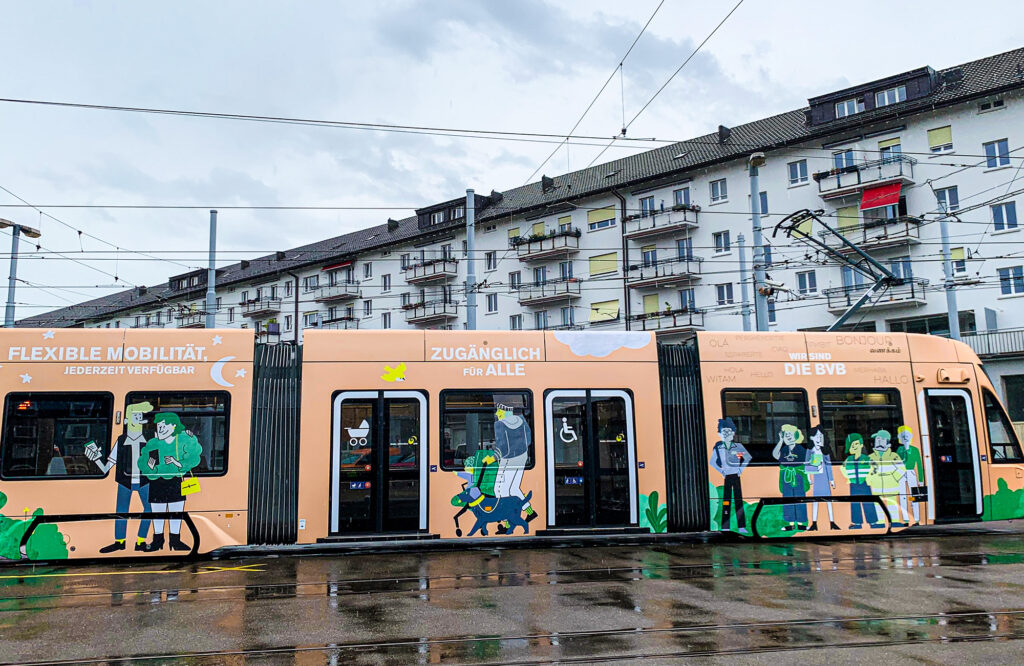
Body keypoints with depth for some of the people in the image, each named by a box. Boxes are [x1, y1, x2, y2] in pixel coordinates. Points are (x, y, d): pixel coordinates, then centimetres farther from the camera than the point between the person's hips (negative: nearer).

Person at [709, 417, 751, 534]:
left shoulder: (738, 446, 0)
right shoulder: (718, 447, -3)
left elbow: (748, 458, 10)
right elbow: (712, 462, 2)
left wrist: (741, 468, 3)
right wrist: (721, 471, -5)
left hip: (736, 476, 1)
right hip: (726, 477, -1)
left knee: (739, 500, 3)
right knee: (726, 501, -1)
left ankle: (741, 527, 7)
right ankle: (725, 528, 2)